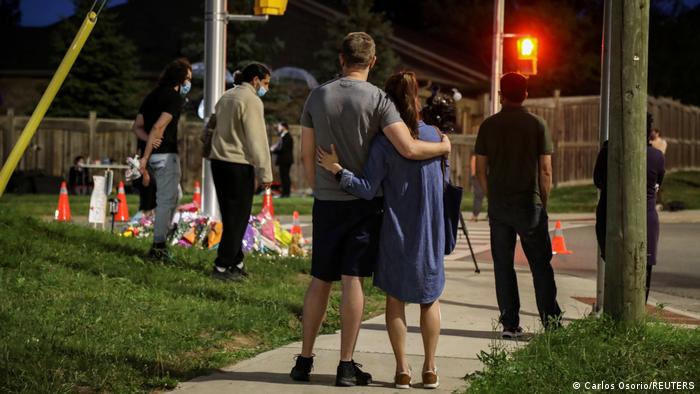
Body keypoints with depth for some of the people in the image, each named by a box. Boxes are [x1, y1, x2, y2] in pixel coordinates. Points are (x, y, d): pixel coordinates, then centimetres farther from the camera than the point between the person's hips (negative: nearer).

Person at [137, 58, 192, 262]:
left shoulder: (152, 95, 17)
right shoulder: (176, 97, -10)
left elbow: (137, 127, 12)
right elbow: (158, 127, -19)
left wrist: (147, 140, -7)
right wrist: (145, 157, -17)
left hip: (152, 155, 9)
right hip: (166, 155, -9)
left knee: (172, 196, 20)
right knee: (166, 201, -3)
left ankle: (160, 243, 18)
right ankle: (158, 248, -3)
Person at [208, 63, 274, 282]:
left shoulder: (226, 97, 16)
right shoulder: (252, 101, -11)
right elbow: (257, 140, -14)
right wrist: (265, 173, -10)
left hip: (218, 162, 9)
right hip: (238, 165, -9)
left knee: (231, 216, 15)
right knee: (238, 218, -2)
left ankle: (236, 263, 20)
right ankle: (221, 268, -2)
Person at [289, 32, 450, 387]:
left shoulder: (318, 96, 3)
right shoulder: (377, 99, -9)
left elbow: (307, 155, 8)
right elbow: (408, 149, -18)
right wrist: (443, 147, 0)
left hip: (326, 201, 3)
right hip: (363, 201, -3)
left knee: (320, 280, 11)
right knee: (353, 280, -1)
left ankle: (304, 360, 13)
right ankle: (346, 365, 1)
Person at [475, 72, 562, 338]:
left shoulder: (489, 125, 2)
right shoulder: (536, 124, -3)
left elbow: (481, 169, 3)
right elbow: (545, 170, -5)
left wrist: (491, 197, 13)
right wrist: (543, 202, 6)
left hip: (498, 205, 2)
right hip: (529, 204, -2)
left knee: (503, 265, 7)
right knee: (540, 266, 4)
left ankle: (509, 324, 6)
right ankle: (551, 324, 1)